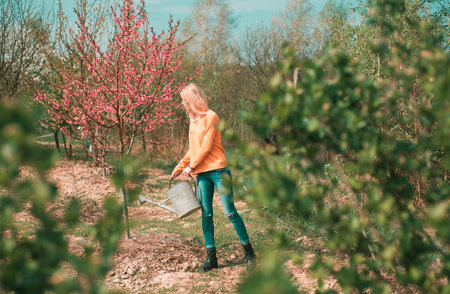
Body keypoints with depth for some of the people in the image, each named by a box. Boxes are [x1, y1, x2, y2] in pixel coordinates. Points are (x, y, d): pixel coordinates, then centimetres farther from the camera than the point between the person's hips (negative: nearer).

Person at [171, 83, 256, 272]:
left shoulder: (210, 117, -7)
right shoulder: (193, 120, 16)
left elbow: (206, 147, -12)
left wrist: (191, 166, -5)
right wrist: (178, 168, 19)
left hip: (218, 170, -7)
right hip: (201, 173, 7)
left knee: (230, 212, -5)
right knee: (206, 214, 4)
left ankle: (249, 252, 6)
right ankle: (211, 258, 7)